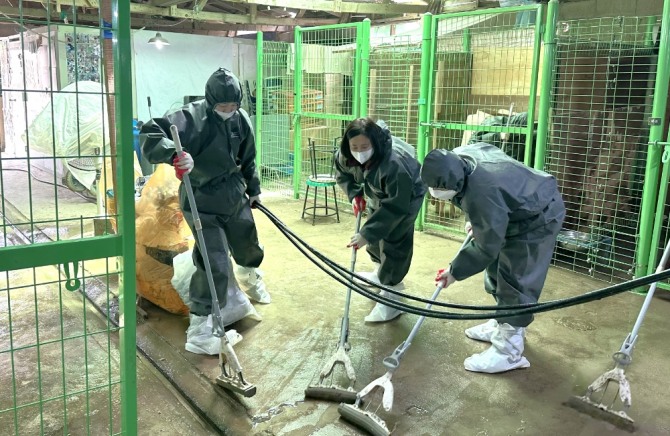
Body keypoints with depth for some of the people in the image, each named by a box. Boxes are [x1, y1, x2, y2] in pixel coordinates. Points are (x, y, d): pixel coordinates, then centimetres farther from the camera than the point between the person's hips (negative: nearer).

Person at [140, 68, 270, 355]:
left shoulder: (241, 119, -3)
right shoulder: (193, 117, -24)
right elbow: (151, 134, -35)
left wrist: (253, 190, 21)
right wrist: (175, 153, -53)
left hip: (235, 196, 7)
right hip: (202, 201, -6)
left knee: (248, 244, 25)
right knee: (215, 264, -12)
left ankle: (249, 274, 61)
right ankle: (199, 324, 3)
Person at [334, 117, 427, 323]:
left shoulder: (394, 164, -45)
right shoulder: (345, 155, -25)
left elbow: (395, 207, -39)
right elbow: (342, 174, 1)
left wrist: (366, 234, -40)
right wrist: (354, 194, -15)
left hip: (406, 197, -7)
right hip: (379, 195, 7)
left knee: (393, 241, -13)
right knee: (374, 234, 21)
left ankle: (390, 298, -1)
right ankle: (382, 273, 47)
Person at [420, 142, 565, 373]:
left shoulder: (482, 195, -40)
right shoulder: (458, 157, -12)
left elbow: (486, 248, -30)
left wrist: (455, 271, -19)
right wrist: (476, 222, 8)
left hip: (538, 218, -10)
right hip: (520, 208, 10)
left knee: (515, 282, -11)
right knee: (497, 270, 18)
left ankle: (509, 351, -3)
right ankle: (503, 325, 34)